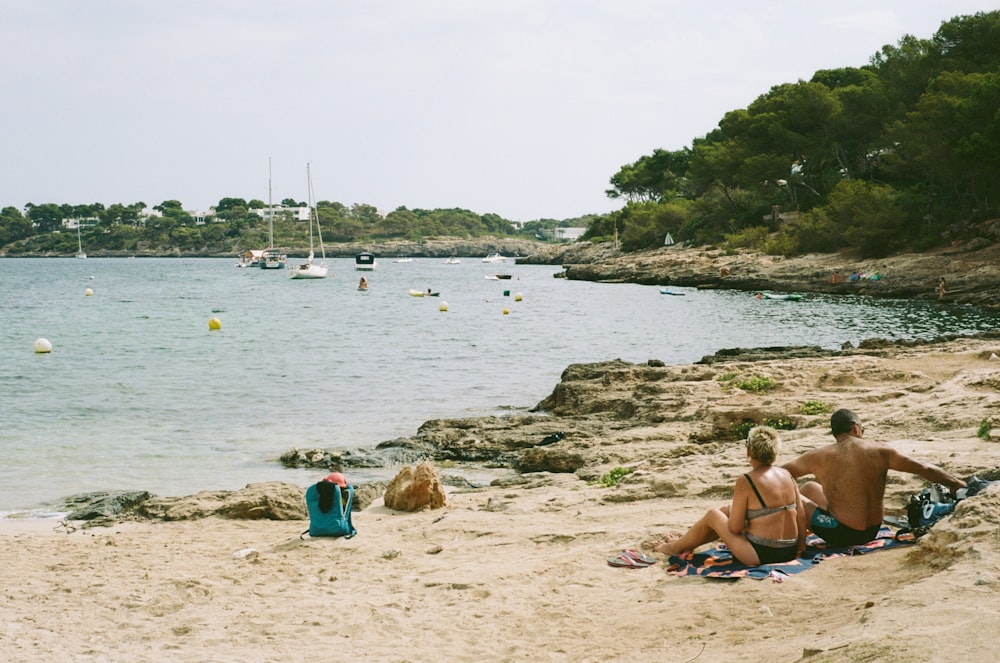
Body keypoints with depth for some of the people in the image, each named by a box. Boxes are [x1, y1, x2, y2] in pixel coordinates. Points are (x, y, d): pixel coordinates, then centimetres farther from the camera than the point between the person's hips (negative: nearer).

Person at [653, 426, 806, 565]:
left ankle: (676, 548, 39)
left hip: (761, 554, -7)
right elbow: (801, 516, 4)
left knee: (712, 515, 16)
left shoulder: (745, 481, -15)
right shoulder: (787, 475, 3)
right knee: (727, 510, 25)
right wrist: (801, 546, 16)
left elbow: (735, 528, -11)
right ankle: (686, 543, 46)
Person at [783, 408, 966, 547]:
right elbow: (925, 469, -1)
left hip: (842, 534, -5)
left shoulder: (819, 457, -9)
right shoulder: (880, 451, -5)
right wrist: (958, 485, 12)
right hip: (872, 531, 5)